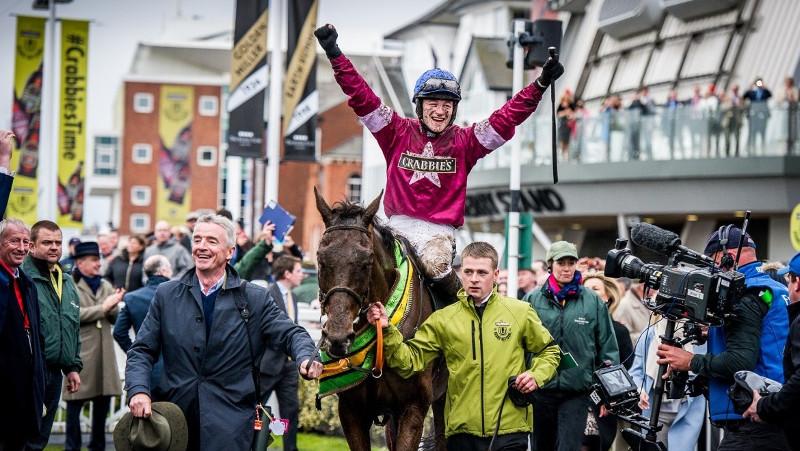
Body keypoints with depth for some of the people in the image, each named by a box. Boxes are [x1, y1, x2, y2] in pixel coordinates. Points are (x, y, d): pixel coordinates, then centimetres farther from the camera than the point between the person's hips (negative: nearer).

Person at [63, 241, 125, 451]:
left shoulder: (106, 285, 14)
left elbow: (115, 319, 13)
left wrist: (114, 307, -10)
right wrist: (102, 308, -13)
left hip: (104, 353, 5)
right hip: (79, 352, -5)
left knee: (103, 401, 9)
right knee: (76, 402, 0)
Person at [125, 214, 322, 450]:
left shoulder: (255, 298, 3)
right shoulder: (166, 295, 7)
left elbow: (290, 334, 1)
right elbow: (142, 350, 6)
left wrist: (306, 358, -23)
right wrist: (138, 390, -13)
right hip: (176, 417, 2)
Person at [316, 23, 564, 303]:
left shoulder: (464, 142, 4)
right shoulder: (399, 133, 4)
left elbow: (507, 117, -4)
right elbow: (362, 98, -2)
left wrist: (540, 85, -15)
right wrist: (334, 54, -10)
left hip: (440, 230, -1)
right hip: (400, 225, 1)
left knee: (435, 264, -31)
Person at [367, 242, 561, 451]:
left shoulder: (520, 312, 3)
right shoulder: (442, 319, 4)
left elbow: (549, 351, 14)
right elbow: (410, 360, 0)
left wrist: (537, 375, -4)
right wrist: (387, 331, -14)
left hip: (510, 429, -1)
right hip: (461, 432, 1)